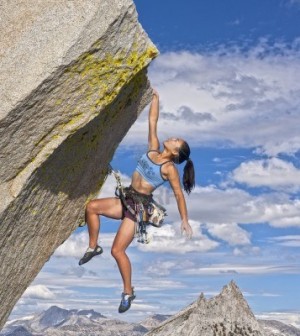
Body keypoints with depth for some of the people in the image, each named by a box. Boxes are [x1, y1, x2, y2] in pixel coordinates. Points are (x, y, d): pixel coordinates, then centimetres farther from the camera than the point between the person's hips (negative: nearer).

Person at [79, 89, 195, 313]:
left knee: (117, 250, -10)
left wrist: (185, 221, -8)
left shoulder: (169, 168, -11)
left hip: (140, 206, -7)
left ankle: (128, 292, 7)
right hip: (127, 199, 7)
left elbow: (179, 195, -7)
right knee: (92, 207, -10)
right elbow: (153, 122, 10)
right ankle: (94, 247, 7)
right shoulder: (153, 149, 6)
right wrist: (155, 98, 11)